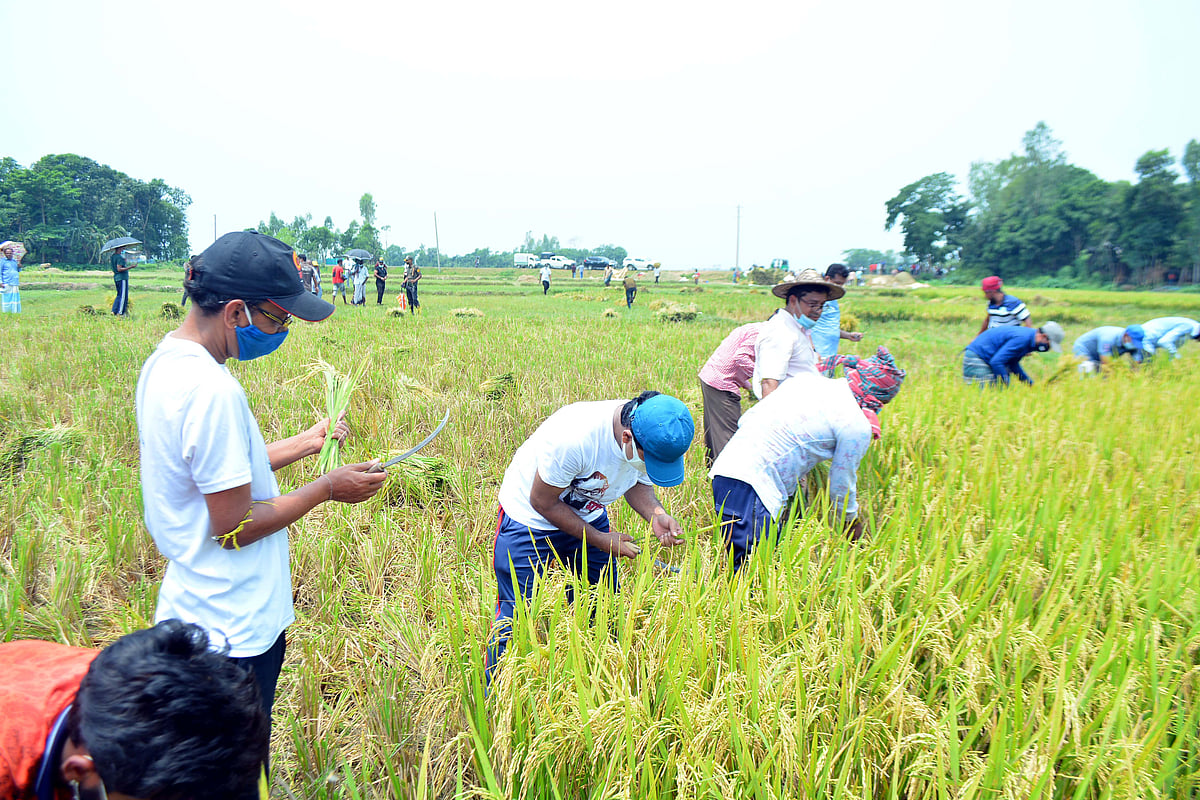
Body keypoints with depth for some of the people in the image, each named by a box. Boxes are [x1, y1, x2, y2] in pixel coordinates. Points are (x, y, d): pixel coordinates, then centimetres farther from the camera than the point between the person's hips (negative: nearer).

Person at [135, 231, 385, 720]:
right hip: (234, 632, -9)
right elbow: (235, 527, -22)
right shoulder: (212, 390, -26)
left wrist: (305, 443, 13)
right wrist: (327, 488, -10)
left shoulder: (165, 361, 5)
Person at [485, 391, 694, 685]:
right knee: (517, 616, -3)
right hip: (529, 519, -6)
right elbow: (542, 502, -24)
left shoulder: (657, 440, -21)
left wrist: (657, 516, -21)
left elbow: (638, 483, 1)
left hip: (588, 515, 6)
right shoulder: (574, 438, -40)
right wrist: (601, 540, -21)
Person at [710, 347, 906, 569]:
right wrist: (852, 523, 29)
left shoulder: (806, 379, 18)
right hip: (751, 487, -9)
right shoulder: (857, 426, -3)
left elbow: (747, 418, 23)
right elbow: (841, 486, 8)